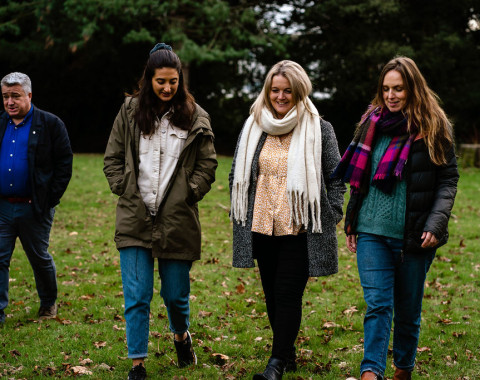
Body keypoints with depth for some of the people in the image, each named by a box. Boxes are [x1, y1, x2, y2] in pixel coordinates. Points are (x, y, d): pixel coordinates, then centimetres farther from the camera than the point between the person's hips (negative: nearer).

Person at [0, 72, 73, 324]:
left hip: (33, 208, -3)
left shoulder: (51, 124, -4)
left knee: (40, 259, 11)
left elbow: (65, 163, -4)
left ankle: (48, 303, 32)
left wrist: (50, 200, -10)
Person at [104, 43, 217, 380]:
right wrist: (125, 191, 1)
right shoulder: (130, 112, 6)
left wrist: (188, 194, -2)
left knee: (176, 294, 12)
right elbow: (112, 158, 11)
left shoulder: (195, 117, 3)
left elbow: (207, 164, 7)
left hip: (177, 220, 0)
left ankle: (181, 335, 43)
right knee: (136, 297, -3)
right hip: (135, 219, 0)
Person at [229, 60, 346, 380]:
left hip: (299, 229, -4)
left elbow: (336, 178, 3)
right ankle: (288, 352, 27)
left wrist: (332, 217, -5)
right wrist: (239, 215, 13)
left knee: (288, 293, -8)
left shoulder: (319, 129, 0)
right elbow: (238, 174, 19)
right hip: (261, 227, 5)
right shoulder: (254, 128, 10)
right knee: (272, 293, 12)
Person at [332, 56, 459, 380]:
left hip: (414, 237, -2)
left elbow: (449, 180, -4)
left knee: (408, 310, 10)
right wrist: (351, 223, 14)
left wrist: (436, 224, -16)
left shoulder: (434, 127, -2)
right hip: (372, 232, 2)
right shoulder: (373, 122, 10)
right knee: (377, 304, -8)